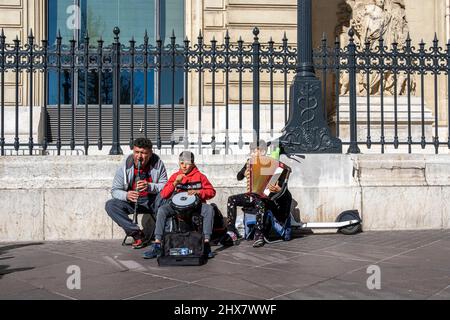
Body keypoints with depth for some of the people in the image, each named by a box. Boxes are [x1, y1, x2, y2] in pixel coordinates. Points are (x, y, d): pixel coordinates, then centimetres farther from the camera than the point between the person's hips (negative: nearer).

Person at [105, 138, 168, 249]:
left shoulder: (157, 164, -10)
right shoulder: (125, 166, -9)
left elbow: (165, 186, -12)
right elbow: (115, 190, -6)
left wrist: (149, 186, -31)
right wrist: (126, 195, -29)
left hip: (152, 201, -1)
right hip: (132, 202, 1)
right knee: (110, 205, -22)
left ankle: (146, 234, -20)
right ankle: (137, 233, -24)